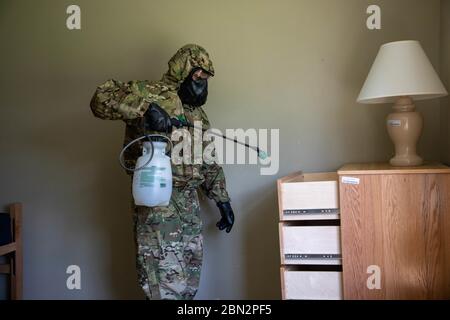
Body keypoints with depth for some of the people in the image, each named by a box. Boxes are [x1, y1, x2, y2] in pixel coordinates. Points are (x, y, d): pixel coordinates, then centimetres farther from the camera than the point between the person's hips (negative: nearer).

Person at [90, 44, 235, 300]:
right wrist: (145, 108, -30)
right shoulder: (153, 93, -7)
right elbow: (102, 98, -19)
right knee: (167, 287, -4)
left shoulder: (198, 113, 18)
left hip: (190, 203, 8)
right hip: (157, 203, -8)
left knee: (189, 286, 15)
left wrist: (223, 200, 17)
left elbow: (210, 162, 23)